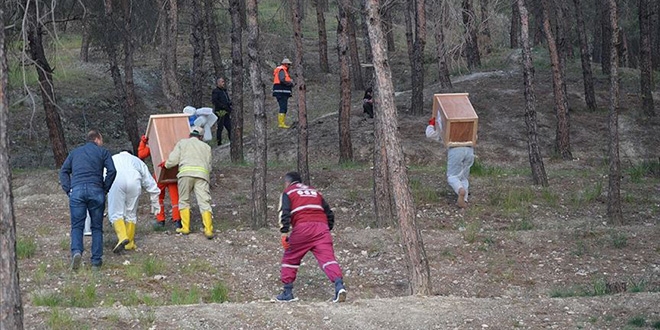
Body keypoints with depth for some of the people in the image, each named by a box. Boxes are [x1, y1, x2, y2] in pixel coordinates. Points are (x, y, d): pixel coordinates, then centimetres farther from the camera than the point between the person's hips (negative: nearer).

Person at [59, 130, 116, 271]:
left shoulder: (75, 152, 23)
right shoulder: (103, 152, 13)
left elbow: (64, 171, 15)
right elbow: (111, 171, -1)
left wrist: (68, 190, 10)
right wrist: (105, 189, 7)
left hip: (77, 191, 1)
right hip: (96, 190, -1)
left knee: (77, 226, 1)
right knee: (97, 227, 7)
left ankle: (76, 251, -24)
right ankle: (96, 261, 4)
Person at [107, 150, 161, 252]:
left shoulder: (112, 159, 38)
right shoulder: (137, 161, 38)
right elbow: (150, 183, 36)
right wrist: (155, 203, 41)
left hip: (116, 181, -1)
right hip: (134, 181, 2)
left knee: (116, 213, 0)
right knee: (131, 213, 14)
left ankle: (122, 237, -21)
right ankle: (130, 243, 17)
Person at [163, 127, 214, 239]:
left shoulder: (182, 143, 21)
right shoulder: (206, 146, 27)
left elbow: (173, 160, 11)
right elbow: (209, 165, 21)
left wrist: (165, 164, 29)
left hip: (186, 172, -1)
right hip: (202, 173, 1)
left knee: (184, 200, 13)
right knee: (204, 202, -2)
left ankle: (185, 228, 9)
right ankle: (208, 230, -11)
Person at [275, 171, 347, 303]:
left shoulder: (288, 192, 15)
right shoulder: (315, 192, 29)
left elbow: (285, 213, -3)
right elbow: (329, 214, 27)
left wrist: (284, 233, -9)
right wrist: (327, 229, 35)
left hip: (302, 228, -3)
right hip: (321, 226, 3)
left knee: (290, 258, 14)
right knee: (327, 257, -9)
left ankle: (287, 292, 15)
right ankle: (339, 286, -31)